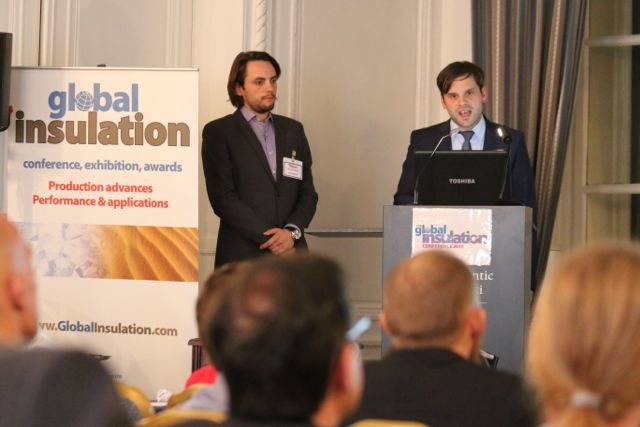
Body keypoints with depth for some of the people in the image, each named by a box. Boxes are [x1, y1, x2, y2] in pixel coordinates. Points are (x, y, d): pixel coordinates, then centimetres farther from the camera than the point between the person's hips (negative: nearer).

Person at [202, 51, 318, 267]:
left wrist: (292, 231, -5)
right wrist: (270, 240, -10)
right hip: (242, 258, -4)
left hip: (291, 254, 4)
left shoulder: (293, 130, 17)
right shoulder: (218, 132, 2)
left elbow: (308, 193, 15)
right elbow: (223, 198, -6)